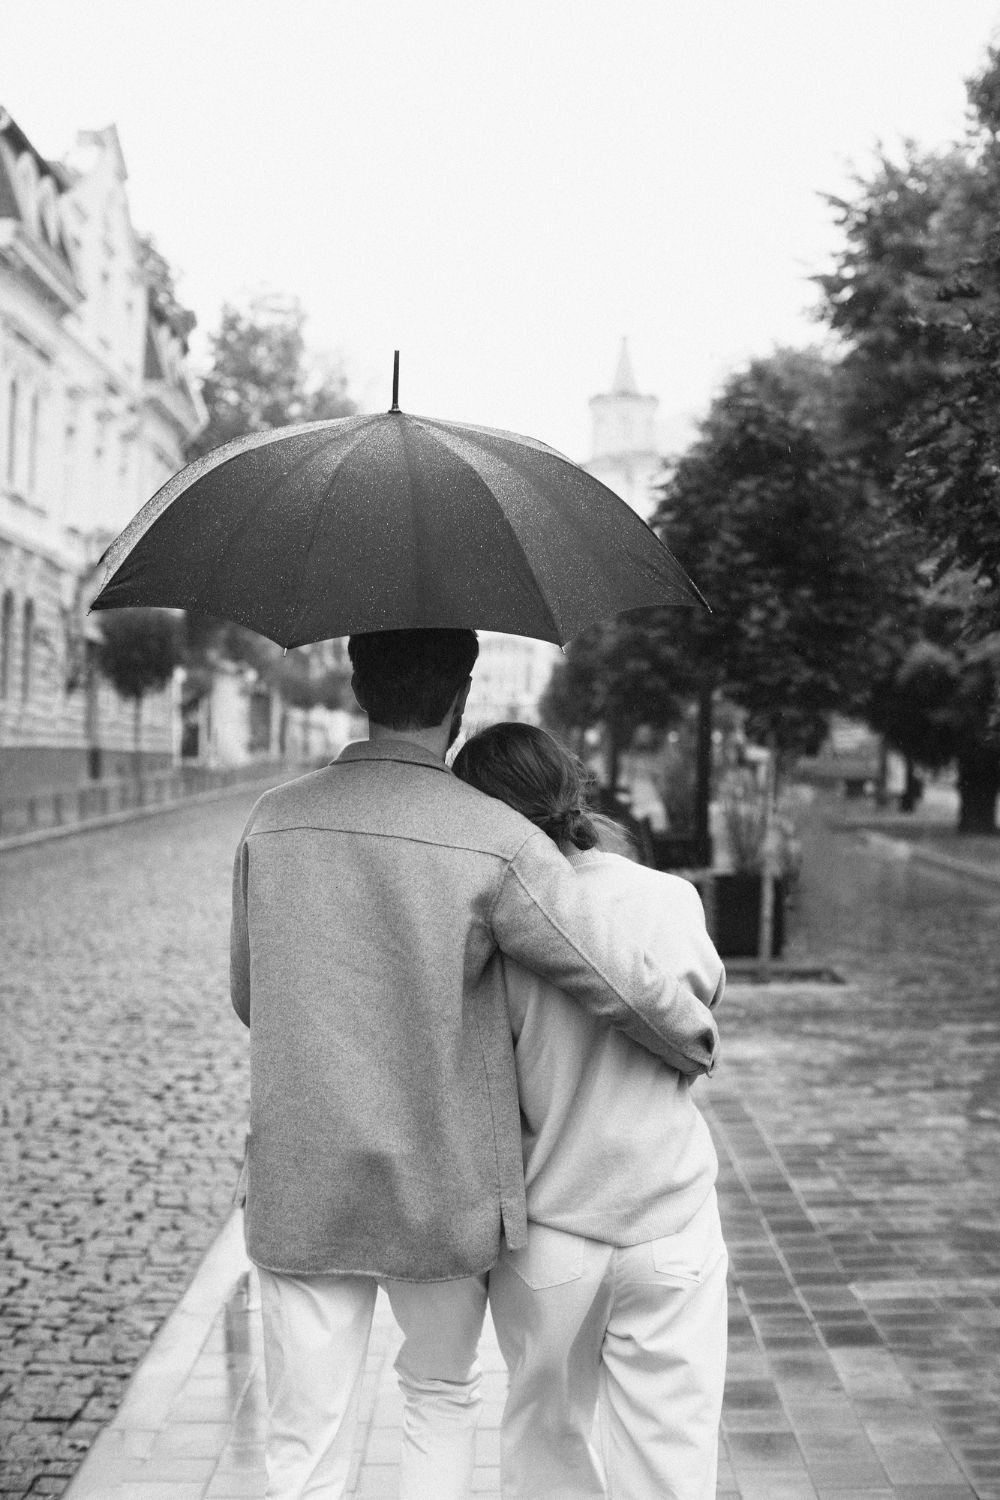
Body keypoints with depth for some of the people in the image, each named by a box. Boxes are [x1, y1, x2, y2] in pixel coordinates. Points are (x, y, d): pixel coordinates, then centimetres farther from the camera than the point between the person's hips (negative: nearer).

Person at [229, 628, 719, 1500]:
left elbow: (251, 1001, 8)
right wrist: (700, 1044, 9)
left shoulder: (273, 823, -4)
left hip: (297, 1192, 2)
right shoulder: (497, 842, -15)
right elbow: (629, 989, -12)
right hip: (442, 1194, -1)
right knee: (443, 1397, 24)